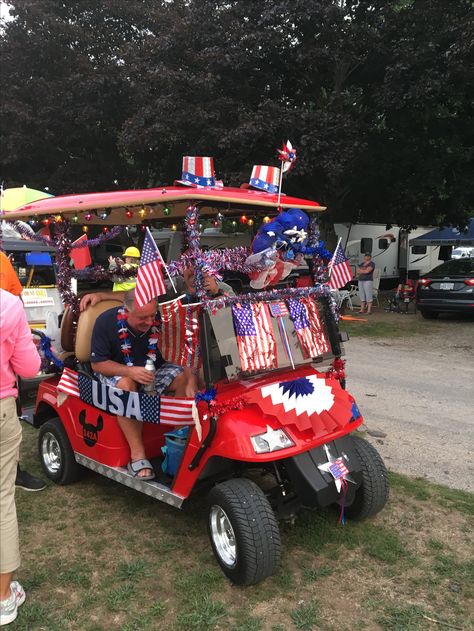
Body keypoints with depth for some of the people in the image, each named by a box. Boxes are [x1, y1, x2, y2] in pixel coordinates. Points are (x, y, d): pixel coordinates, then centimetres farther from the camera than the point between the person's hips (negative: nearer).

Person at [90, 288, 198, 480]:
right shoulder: (106, 322, -20)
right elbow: (97, 363, -16)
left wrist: (191, 383, -27)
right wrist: (130, 371, -32)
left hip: (152, 370, 3)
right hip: (116, 371, -3)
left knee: (184, 377, -21)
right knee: (126, 386, -36)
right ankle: (137, 455, -32)